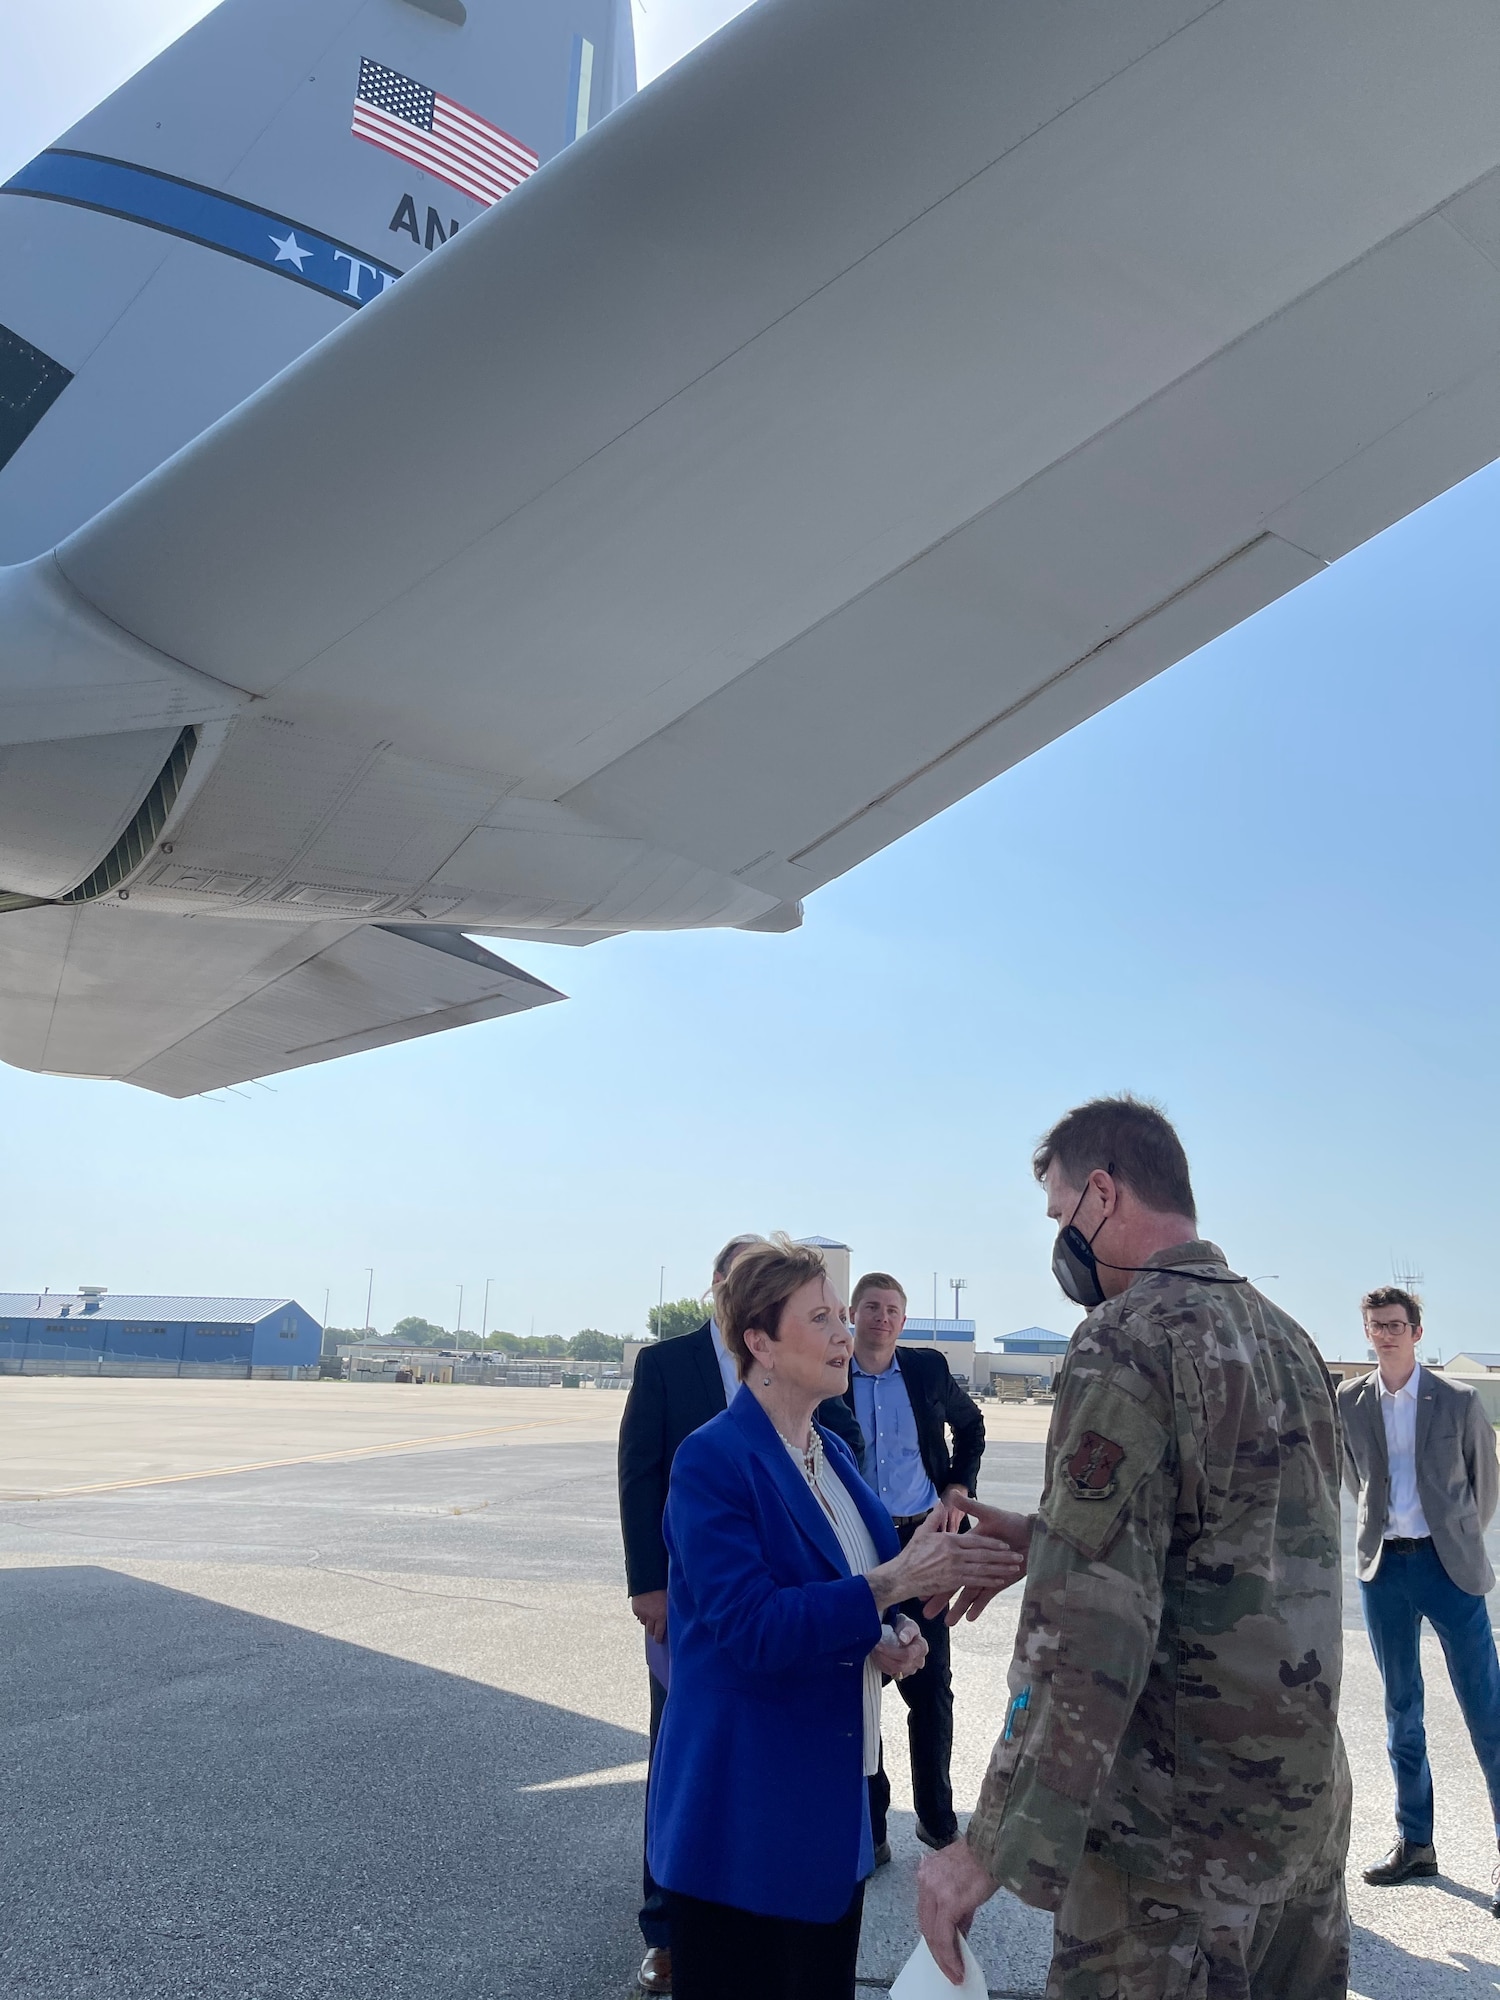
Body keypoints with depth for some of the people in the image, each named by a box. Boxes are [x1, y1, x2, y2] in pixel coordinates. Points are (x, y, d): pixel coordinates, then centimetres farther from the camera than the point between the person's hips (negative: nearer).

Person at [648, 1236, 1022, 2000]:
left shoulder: (833, 1453, 7)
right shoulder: (712, 1461, -17)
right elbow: (749, 1627, -25)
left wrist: (883, 1637, -3)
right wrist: (896, 1581, -30)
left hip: (832, 1798, 7)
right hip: (744, 1810, -7)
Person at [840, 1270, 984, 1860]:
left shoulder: (928, 1370, 2)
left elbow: (970, 1424, 20)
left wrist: (958, 1487, 9)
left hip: (920, 1543, 1)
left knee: (930, 1685, 5)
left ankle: (936, 1816, 22)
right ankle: (868, 1822, 21)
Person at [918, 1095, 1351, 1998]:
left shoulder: (1128, 1343, -19)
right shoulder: (1287, 1338, 8)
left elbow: (1089, 1628, -24)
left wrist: (989, 1851, -20)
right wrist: (1045, 1538, 16)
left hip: (1179, 1827, -8)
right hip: (1311, 1801, 8)